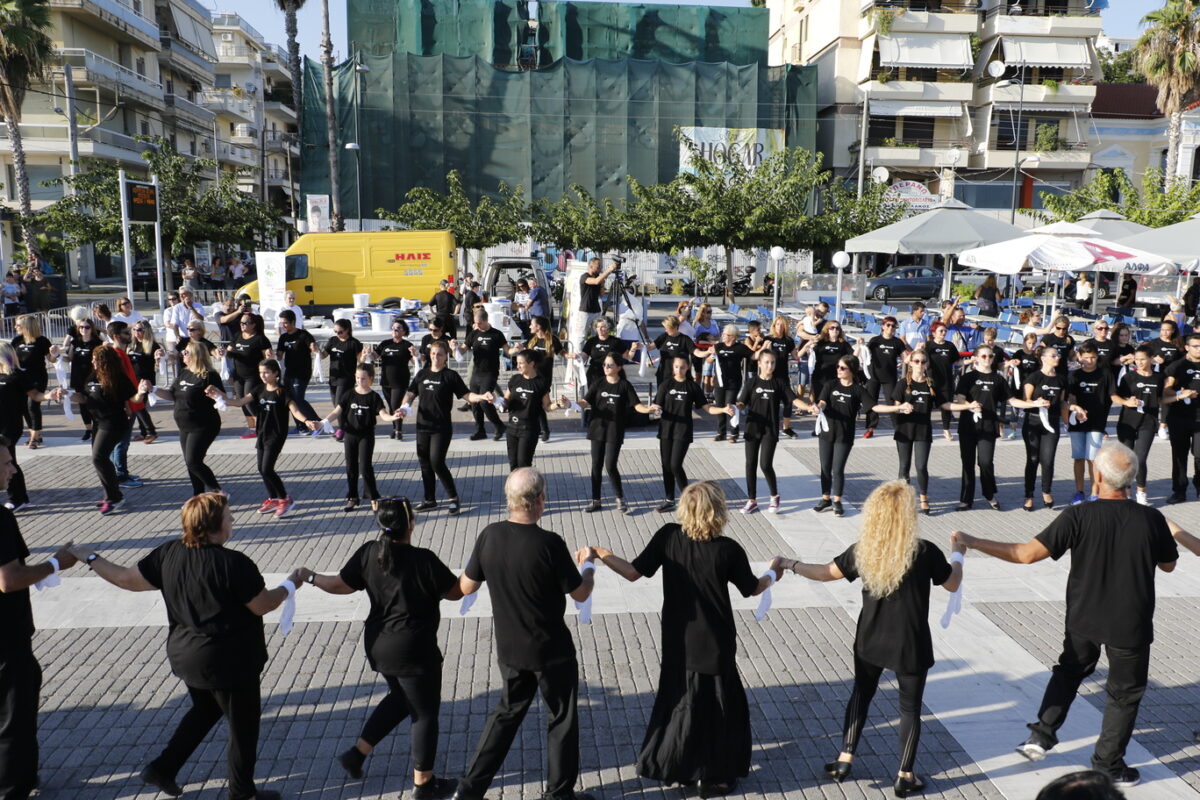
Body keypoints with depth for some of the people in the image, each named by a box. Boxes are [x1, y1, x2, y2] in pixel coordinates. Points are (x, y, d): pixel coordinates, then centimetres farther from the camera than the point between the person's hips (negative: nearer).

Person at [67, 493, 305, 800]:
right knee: (243, 726, 13)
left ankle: (162, 769, 35)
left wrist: (91, 558, 19)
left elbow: (128, 579, 4)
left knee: (204, 711, 32)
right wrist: (291, 585, 1)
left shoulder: (169, 553, -8)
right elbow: (263, 605, -17)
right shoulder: (233, 564, -27)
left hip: (186, 656, 7)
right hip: (230, 662, -7)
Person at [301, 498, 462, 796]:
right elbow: (455, 592, -12)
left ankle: (357, 754, 33)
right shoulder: (423, 560, -23)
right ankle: (423, 783, 23)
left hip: (378, 644, 7)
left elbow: (340, 585, 4)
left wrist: (310, 577, 22)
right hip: (414, 650, -7)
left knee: (400, 698, 30)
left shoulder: (368, 553, -6)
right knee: (425, 713, 11)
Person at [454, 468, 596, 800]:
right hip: (551, 649, -5)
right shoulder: (549, 543, -24)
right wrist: (588, 563, 7)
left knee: (507, 712, 24)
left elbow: (466, 587, 1)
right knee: (562, 719, 16)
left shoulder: (489, 535, -11)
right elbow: (580, 594, -12)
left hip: (508, 648, 5)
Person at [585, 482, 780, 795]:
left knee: (679, 702, 20)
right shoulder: (728, 550, -18)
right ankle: (715, 778, 24)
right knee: (720, 707, 14)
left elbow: (633, 573, -11)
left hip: (677, 640, 3)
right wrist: (773, 573, 18)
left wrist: (599, 555, 1)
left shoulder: (668, 536, -13)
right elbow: (752, 589, -2)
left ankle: (675, 769, 31)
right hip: (715, 643, -3)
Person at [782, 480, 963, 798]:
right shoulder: (925, 552, -18)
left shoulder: (862, 550, -10)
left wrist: (791, 564, 17)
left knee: (860, 695, 22)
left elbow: (825, 572, 1)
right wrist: (958, 553, 16)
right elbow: (953, 585, -2)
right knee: (910, 707, 14)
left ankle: (845, 759, 25)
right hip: (910, 645, -3)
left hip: (869, 641, 3)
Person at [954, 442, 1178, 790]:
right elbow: (1168, 564, 5)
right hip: (1130, 625, 0)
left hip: (1084, 618, 1)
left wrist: (971, 542, -15)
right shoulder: (1151, 519, -15)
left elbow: (1026, 553, -23)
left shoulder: (1079, 516, -20)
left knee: (1069, 672, 26)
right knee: (1124, 693, 18)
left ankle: (1041, 736, 25)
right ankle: (1108, 766, 27)